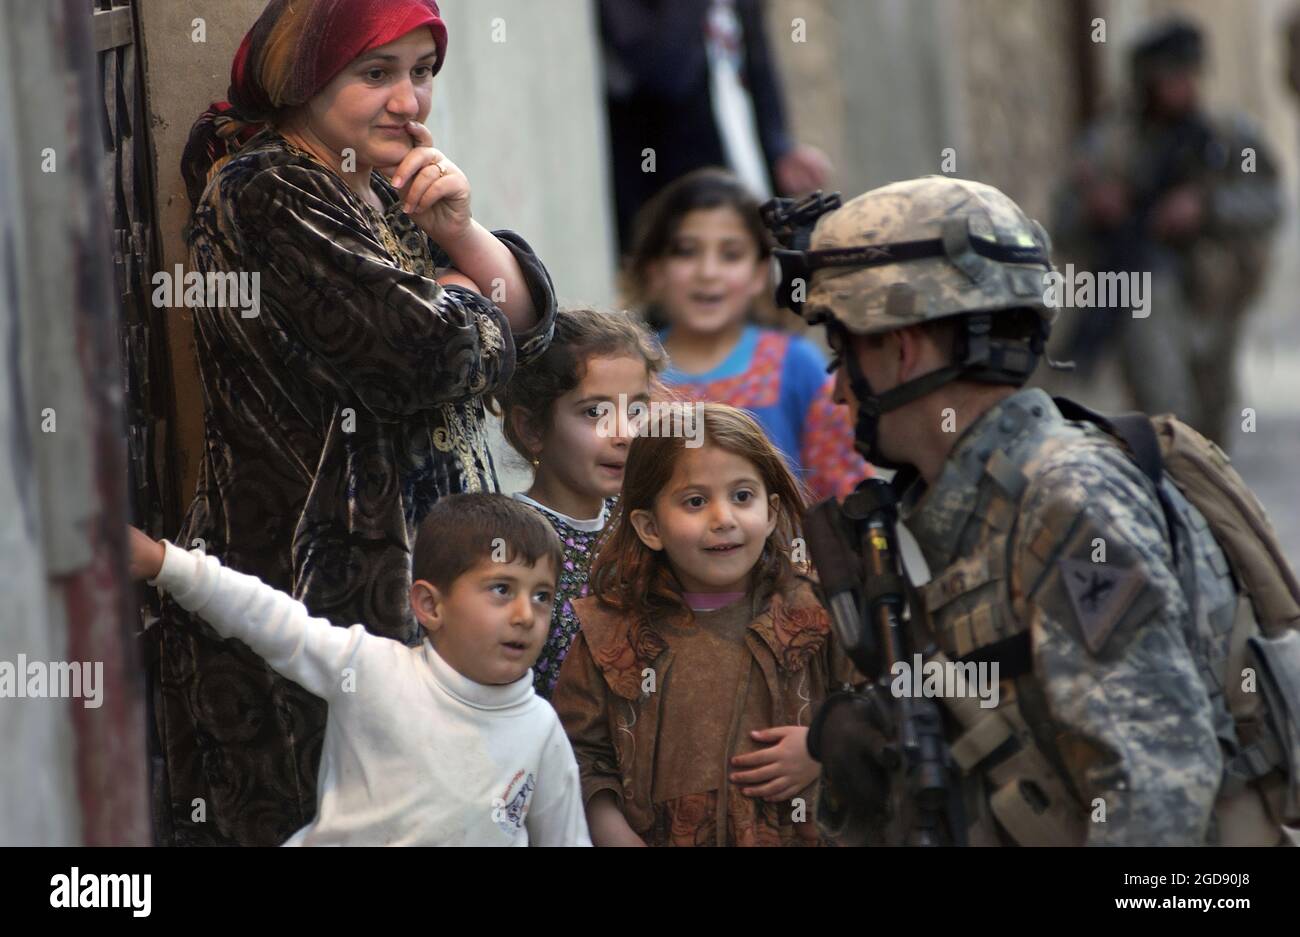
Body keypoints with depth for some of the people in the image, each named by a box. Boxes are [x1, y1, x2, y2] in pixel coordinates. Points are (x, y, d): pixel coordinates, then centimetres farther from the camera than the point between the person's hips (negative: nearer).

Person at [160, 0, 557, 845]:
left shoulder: (385, 196, 16)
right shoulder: (262, 195, -13)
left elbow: (529, 322, 11)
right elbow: (429, 353, -20)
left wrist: (457, 229, -6)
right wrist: (468, 294, 2)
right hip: (317, 580, -9)